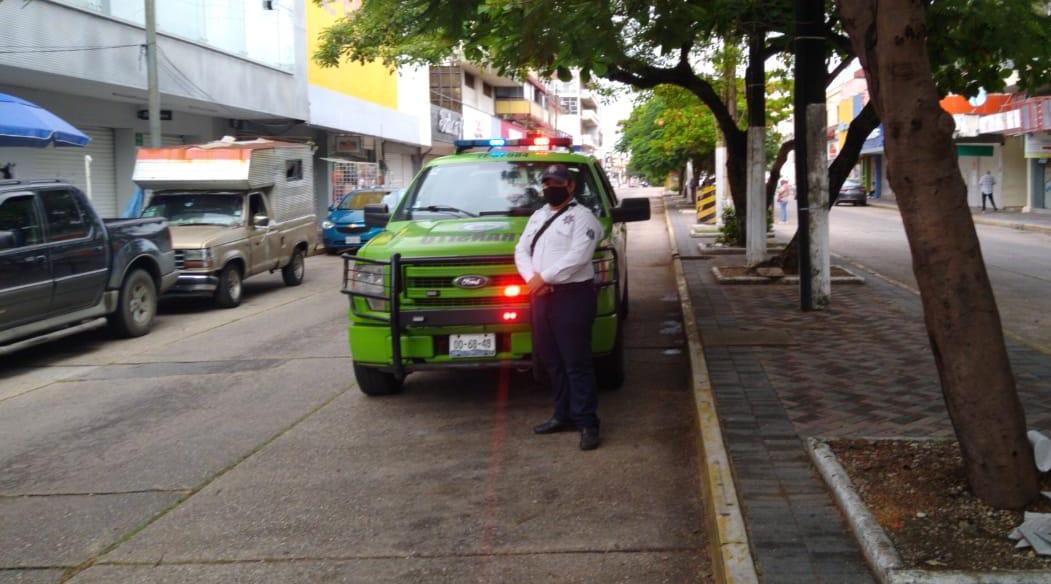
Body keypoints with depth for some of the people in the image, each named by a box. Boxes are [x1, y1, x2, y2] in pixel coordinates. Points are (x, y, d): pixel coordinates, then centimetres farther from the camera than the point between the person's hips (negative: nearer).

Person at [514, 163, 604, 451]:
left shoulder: (582, 216, -5)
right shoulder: (537, 217, 20)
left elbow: (578, 256, -18)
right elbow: (521, 251, 12)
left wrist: (544, 278, -17)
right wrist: (532, 278, -7)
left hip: (573, 295, -8)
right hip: (542, 296, 8)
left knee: (577, 362, -7)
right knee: (550, 359, 12)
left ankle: (587, 422, -3)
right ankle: (563, 415, 22)